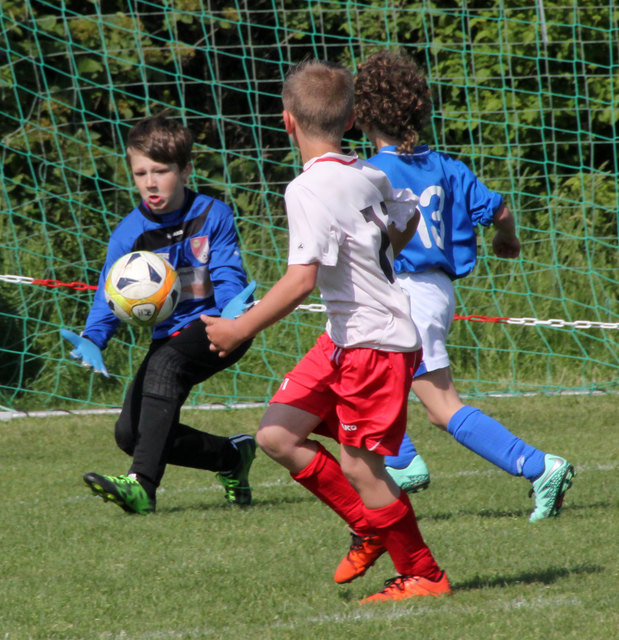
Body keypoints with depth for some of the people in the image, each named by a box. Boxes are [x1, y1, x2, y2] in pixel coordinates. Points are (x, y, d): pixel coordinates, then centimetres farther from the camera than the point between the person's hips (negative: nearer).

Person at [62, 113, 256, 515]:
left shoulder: (213, 216, -8)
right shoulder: (130, 234, -2)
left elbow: (229, 276, -12)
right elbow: (109, 299, -7)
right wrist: (92, 340, -27)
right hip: (172, 337, 5)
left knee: (166, 361, -36)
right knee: (129, 432, -7)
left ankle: (143, 485, -46)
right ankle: (232, 457, 17)